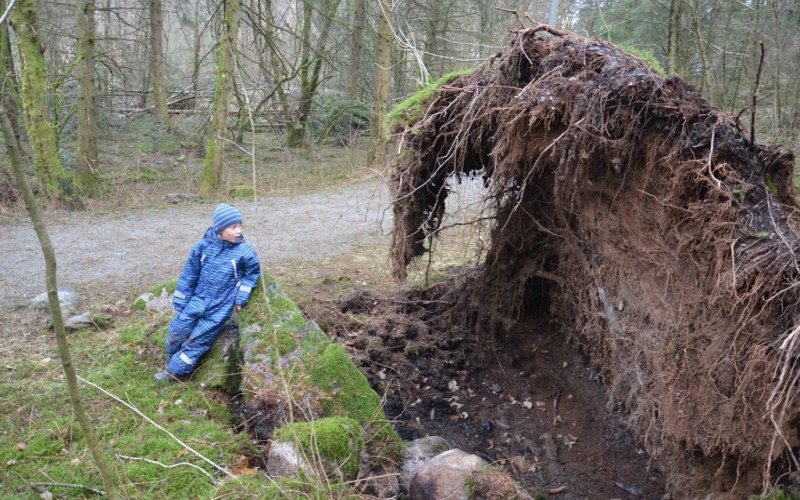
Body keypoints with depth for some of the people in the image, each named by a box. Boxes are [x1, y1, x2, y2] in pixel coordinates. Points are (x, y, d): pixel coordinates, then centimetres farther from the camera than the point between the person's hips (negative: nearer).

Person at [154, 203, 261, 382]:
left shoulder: (244, 251, -15)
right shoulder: (203, 245, -9)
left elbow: (253, 272, 4)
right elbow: (189, 274, 1)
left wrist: (241, 296, -3)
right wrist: (180, 300, 5)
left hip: (221, 307, -2)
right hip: (198, 299, 3)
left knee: (198, 340, 3)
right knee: (178, 331, 6)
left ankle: (174, 370, 21)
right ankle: (172, 360, 35)